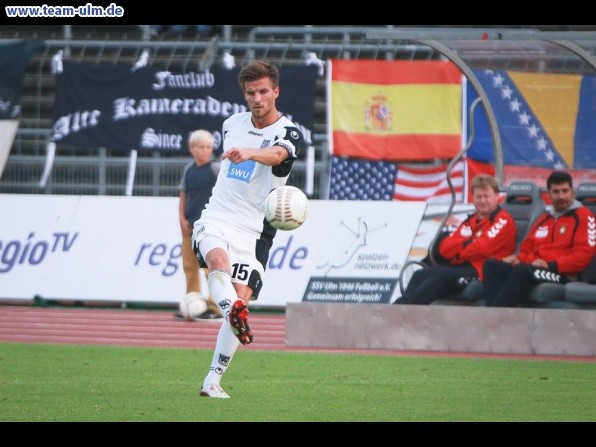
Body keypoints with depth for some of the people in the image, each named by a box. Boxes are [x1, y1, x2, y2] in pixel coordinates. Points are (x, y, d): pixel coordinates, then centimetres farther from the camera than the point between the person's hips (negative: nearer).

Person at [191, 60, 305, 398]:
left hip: (253, 230, -3)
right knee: (218, 260, -32)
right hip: (216, 218, 3)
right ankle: (233, 310, -60)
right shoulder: (232, 124, 10)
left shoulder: (290, 133, -7)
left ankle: (213, 380, -1)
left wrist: (249, 153, -51)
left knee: (241, 299, -10)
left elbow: (276, 155, -32)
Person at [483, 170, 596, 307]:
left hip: (561, 275, -7)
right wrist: (519, 258, 5)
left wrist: (551, 265, -16)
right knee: (492, 265, -14)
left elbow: (584, 254, -7)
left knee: (523, 271, -35)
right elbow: (528, 247, 30)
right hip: (531, 268, 7)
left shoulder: (583, 216, 3)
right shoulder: (543, 218, 26)